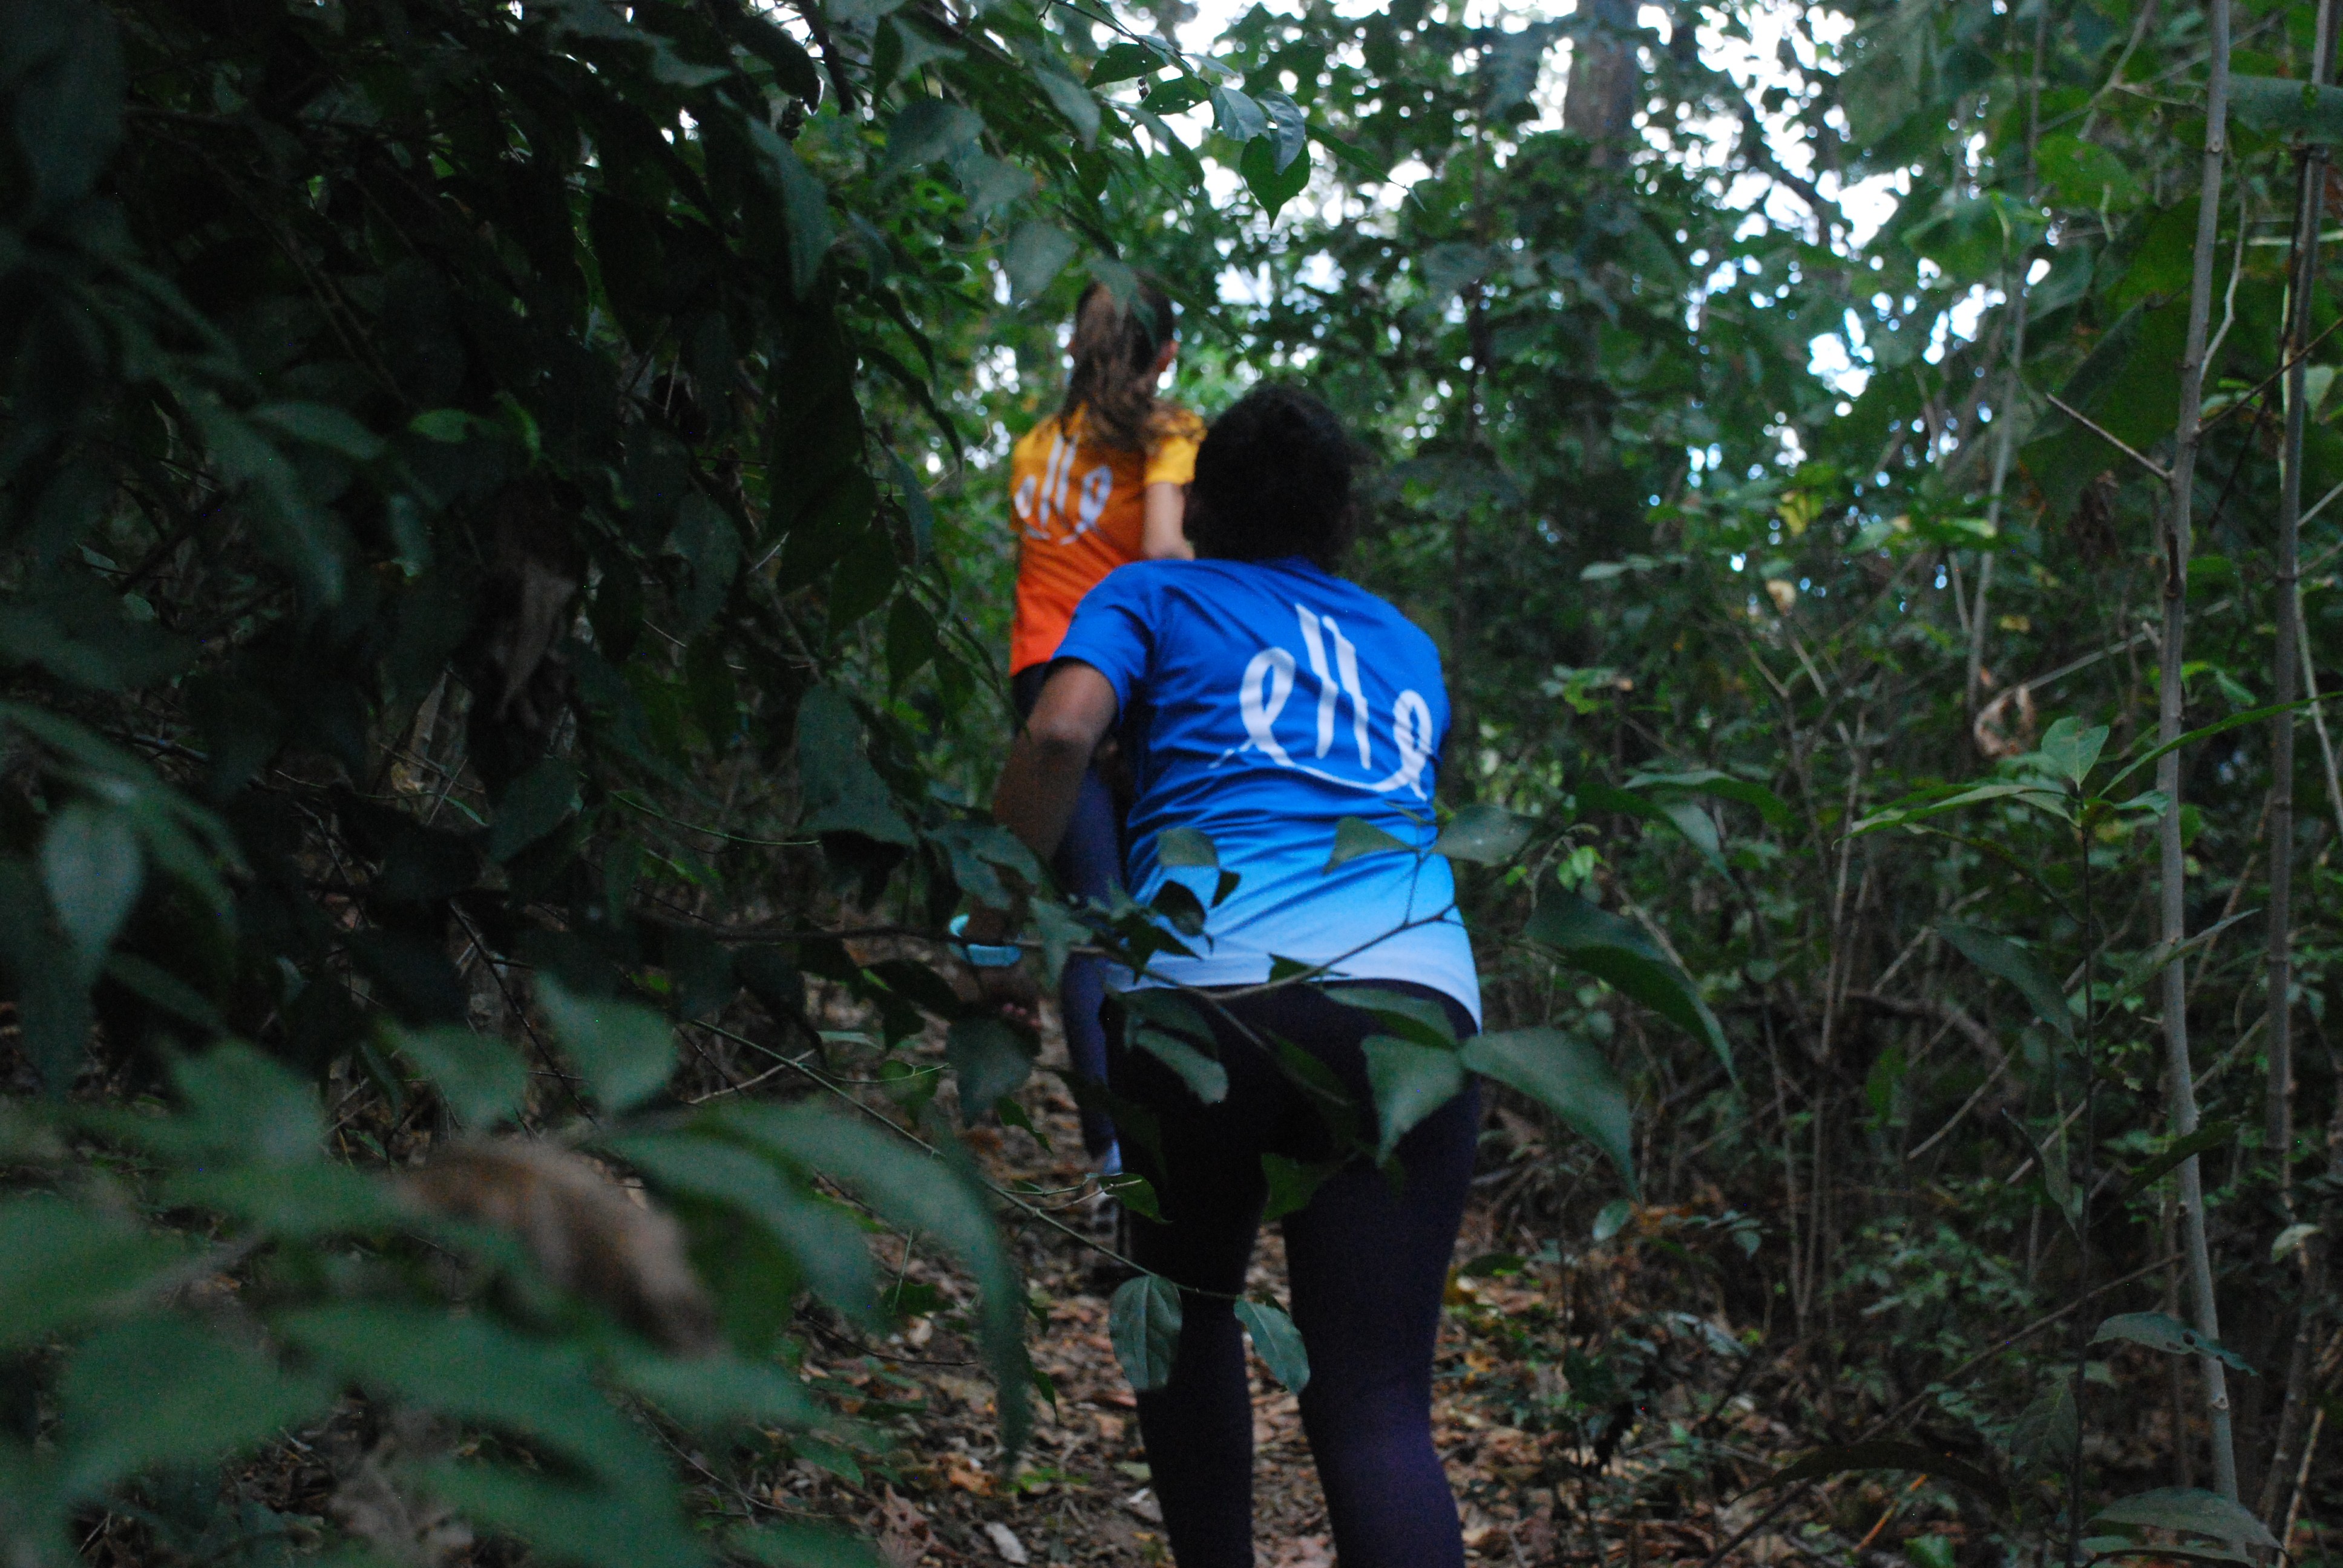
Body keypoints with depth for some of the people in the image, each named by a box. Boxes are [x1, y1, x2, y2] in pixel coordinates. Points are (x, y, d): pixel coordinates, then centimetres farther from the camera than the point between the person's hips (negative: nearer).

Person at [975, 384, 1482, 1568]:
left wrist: (995, 926, 5)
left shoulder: (1154, 595, 19)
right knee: (1375, 1403, -2)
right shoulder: (1405, 646, 31)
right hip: (1413, 998, 2)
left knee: (1190, 1305, 24)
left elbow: (1060, 733, -1)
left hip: (1210, 985, -2)